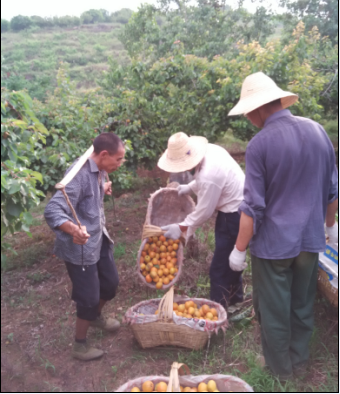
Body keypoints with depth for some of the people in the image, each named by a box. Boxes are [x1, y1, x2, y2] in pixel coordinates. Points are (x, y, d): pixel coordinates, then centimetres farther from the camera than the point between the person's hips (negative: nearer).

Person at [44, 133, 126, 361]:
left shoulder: (99, 171, 1)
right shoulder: (80, 174, -28)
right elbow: (53, 210, -37)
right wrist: (74, 230, -53)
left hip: (99, 240, 9)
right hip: (80, 247, -9)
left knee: (111, 282, 22)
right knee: (89, 298, 4)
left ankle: (96, 317, 51)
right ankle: (80, 346, 29)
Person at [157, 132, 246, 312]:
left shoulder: (208, 176, -34)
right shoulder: (210, 149, -7)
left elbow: (203, 211, -21)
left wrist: (181, 227, -9)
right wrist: (190, 187, 11)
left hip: (234, 215, -10)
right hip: (239, 206, 10)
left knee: (220, 267, 0)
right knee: (232, 260, 26)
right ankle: (234, 298, 45)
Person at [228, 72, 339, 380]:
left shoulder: (260, 144, -17)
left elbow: (253, 207, -17)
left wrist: (239, 250, -7)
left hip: (273, 242, -5)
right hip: (310, 239, 6)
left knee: (274, 310, 13)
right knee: (302, 305, 21)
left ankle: (280, 369, 31)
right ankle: (299, 360, 40)